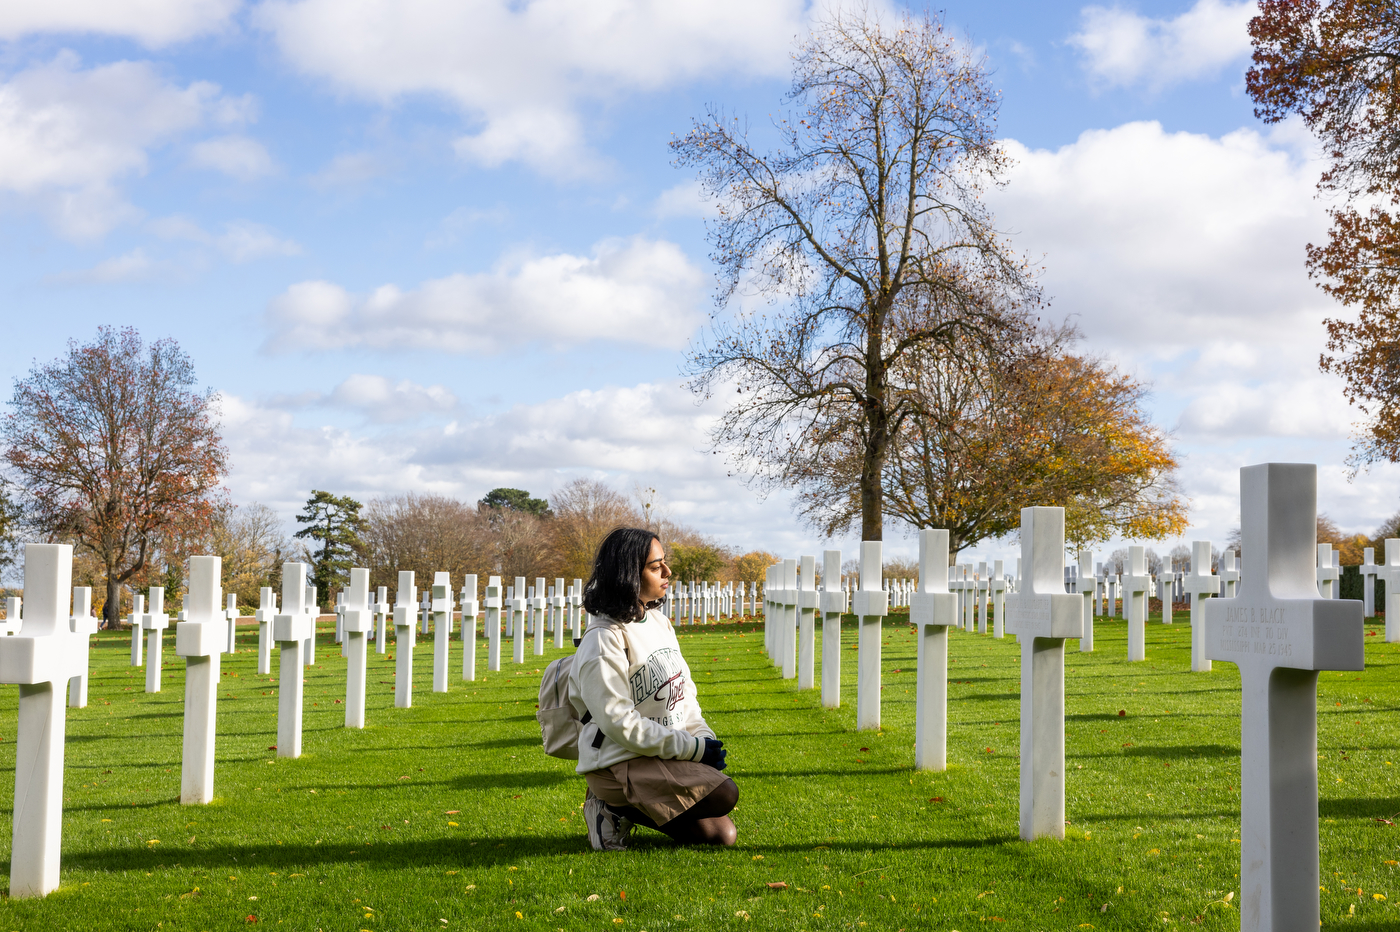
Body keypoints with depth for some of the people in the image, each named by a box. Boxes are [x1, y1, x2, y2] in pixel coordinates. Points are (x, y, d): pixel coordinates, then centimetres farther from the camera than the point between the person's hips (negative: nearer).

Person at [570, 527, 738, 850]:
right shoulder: (603, 640, -18)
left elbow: (684, 691, 16)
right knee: (724, 794, -23)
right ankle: (616, 809, -8)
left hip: (668, 757, 8)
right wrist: (691, 748, -19)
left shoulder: (659, 621, 10)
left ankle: (636, 807, 12)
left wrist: (704, 737, -2)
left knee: (723, 834, 2)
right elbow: (620, 722, -21)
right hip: (620, 762, -8)